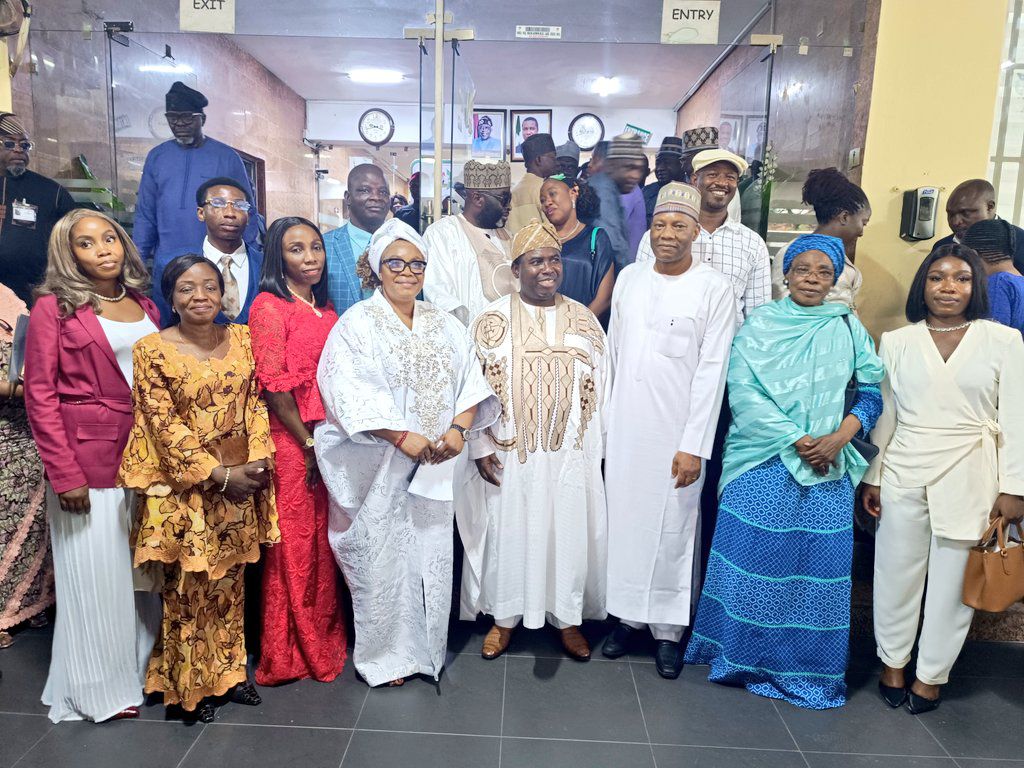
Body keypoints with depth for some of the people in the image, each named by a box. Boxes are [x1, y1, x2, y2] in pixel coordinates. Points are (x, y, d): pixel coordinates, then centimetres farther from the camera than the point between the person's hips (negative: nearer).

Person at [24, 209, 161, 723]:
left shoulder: (144, 306, 10)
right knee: (95, 572, 7)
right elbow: (40, 396, -8)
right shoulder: (54, 307, -5)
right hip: (87, 457, -4)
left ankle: (142, 668, 31)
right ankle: (97, 689, 25)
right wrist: (65, 474, -14)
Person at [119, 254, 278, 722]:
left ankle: (229, 672, 31)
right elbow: (166, 427, -12)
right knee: (188, 588, 7)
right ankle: (191, 686, 25)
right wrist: (218, 475, -14)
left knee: (230, 582, 15)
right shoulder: (152, 350, -9)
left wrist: (258, 460, -8)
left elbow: (254, 403, 5)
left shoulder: (241, 338, 4)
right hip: (184, 486, -4)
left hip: (241, 482, 4)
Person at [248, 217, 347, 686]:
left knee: (323, 539, 14)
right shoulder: (270, 307, -8)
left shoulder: (326, 309, 14)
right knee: (294, 542, 4)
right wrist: (308, 444, -12)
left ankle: (324, 639, 30)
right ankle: (289, 654, 21)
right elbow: (273, 386, -13)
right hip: (291, 440, -6)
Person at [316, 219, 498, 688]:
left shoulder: (445, 327, 11)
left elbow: (471, 383, 6)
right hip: (378, 469, -4)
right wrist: (403, 438, -20)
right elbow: (351, 394, -16)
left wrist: (459, 429, -11)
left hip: (434, 468, 5)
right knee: (382, 558, 4)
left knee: (432, 553, 11)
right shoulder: (356, 324, -5)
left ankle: (425, 646, 29)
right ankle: (384, 655, 23)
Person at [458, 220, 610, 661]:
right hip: (509, 454, -1)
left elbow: (599, 388, 6)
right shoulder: (492, 320, -2)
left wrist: (595, 450, 3)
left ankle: (567, 618, 28)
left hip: (569, 455, 2)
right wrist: (480, 447, -7)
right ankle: (505, 617, 28)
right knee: (508, 533, 9)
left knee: (569, 534, 10)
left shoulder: (584, 320, 5)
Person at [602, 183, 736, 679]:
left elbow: (712, 372, -9)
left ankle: (668, 629, 20)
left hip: (676, 431, -4)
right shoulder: (629, 277, 8)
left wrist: (694, 446, -13)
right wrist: (604, 420, 8)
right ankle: (628, 615, 27)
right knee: (624, 519, 10)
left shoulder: (714, 289, -5)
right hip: (624, 425, 4)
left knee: (672, 528, 4)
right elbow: (613, 353, 11)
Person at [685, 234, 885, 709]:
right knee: (751, 558, 2)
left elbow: (871, 390, 7)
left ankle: (809, 669, 21)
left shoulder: (848, 328, 9)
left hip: (828, 467, 2)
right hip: (763, 461, -2)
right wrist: (797, 441, -13)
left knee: (820, 563, 4)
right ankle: (740, 654, 21)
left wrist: (838, 438, -10)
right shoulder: (759, 326, 1)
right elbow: (744, 394, -8)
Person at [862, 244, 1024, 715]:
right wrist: (872, 477, 5)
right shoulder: (897, 342, 5)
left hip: (969, 479, -1)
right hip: (905, 476, 1)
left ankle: (931, 674, 24)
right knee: (896, 574, 9)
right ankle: (892, 662, 28)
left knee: (952, 581, 7)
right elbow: (885, 415, 6)